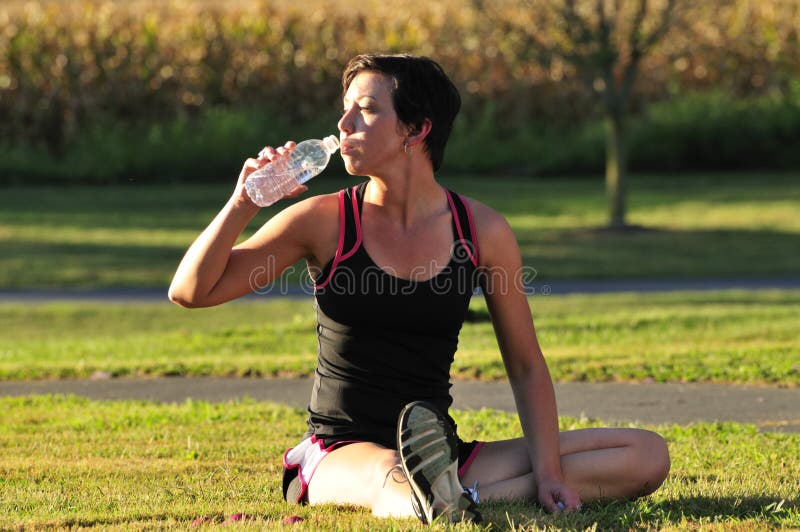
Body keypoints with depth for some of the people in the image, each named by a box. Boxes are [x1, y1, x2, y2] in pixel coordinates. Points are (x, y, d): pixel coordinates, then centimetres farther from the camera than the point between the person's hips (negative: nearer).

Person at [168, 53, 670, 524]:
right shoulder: (324, 221, 0)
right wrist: (243, 203, -15)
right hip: (340, 454, -5)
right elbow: (191, 291, 0)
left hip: (437, 452, 6)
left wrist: (548, 472, -6)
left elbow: (526, 367, 8)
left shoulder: (483, 231, 3)